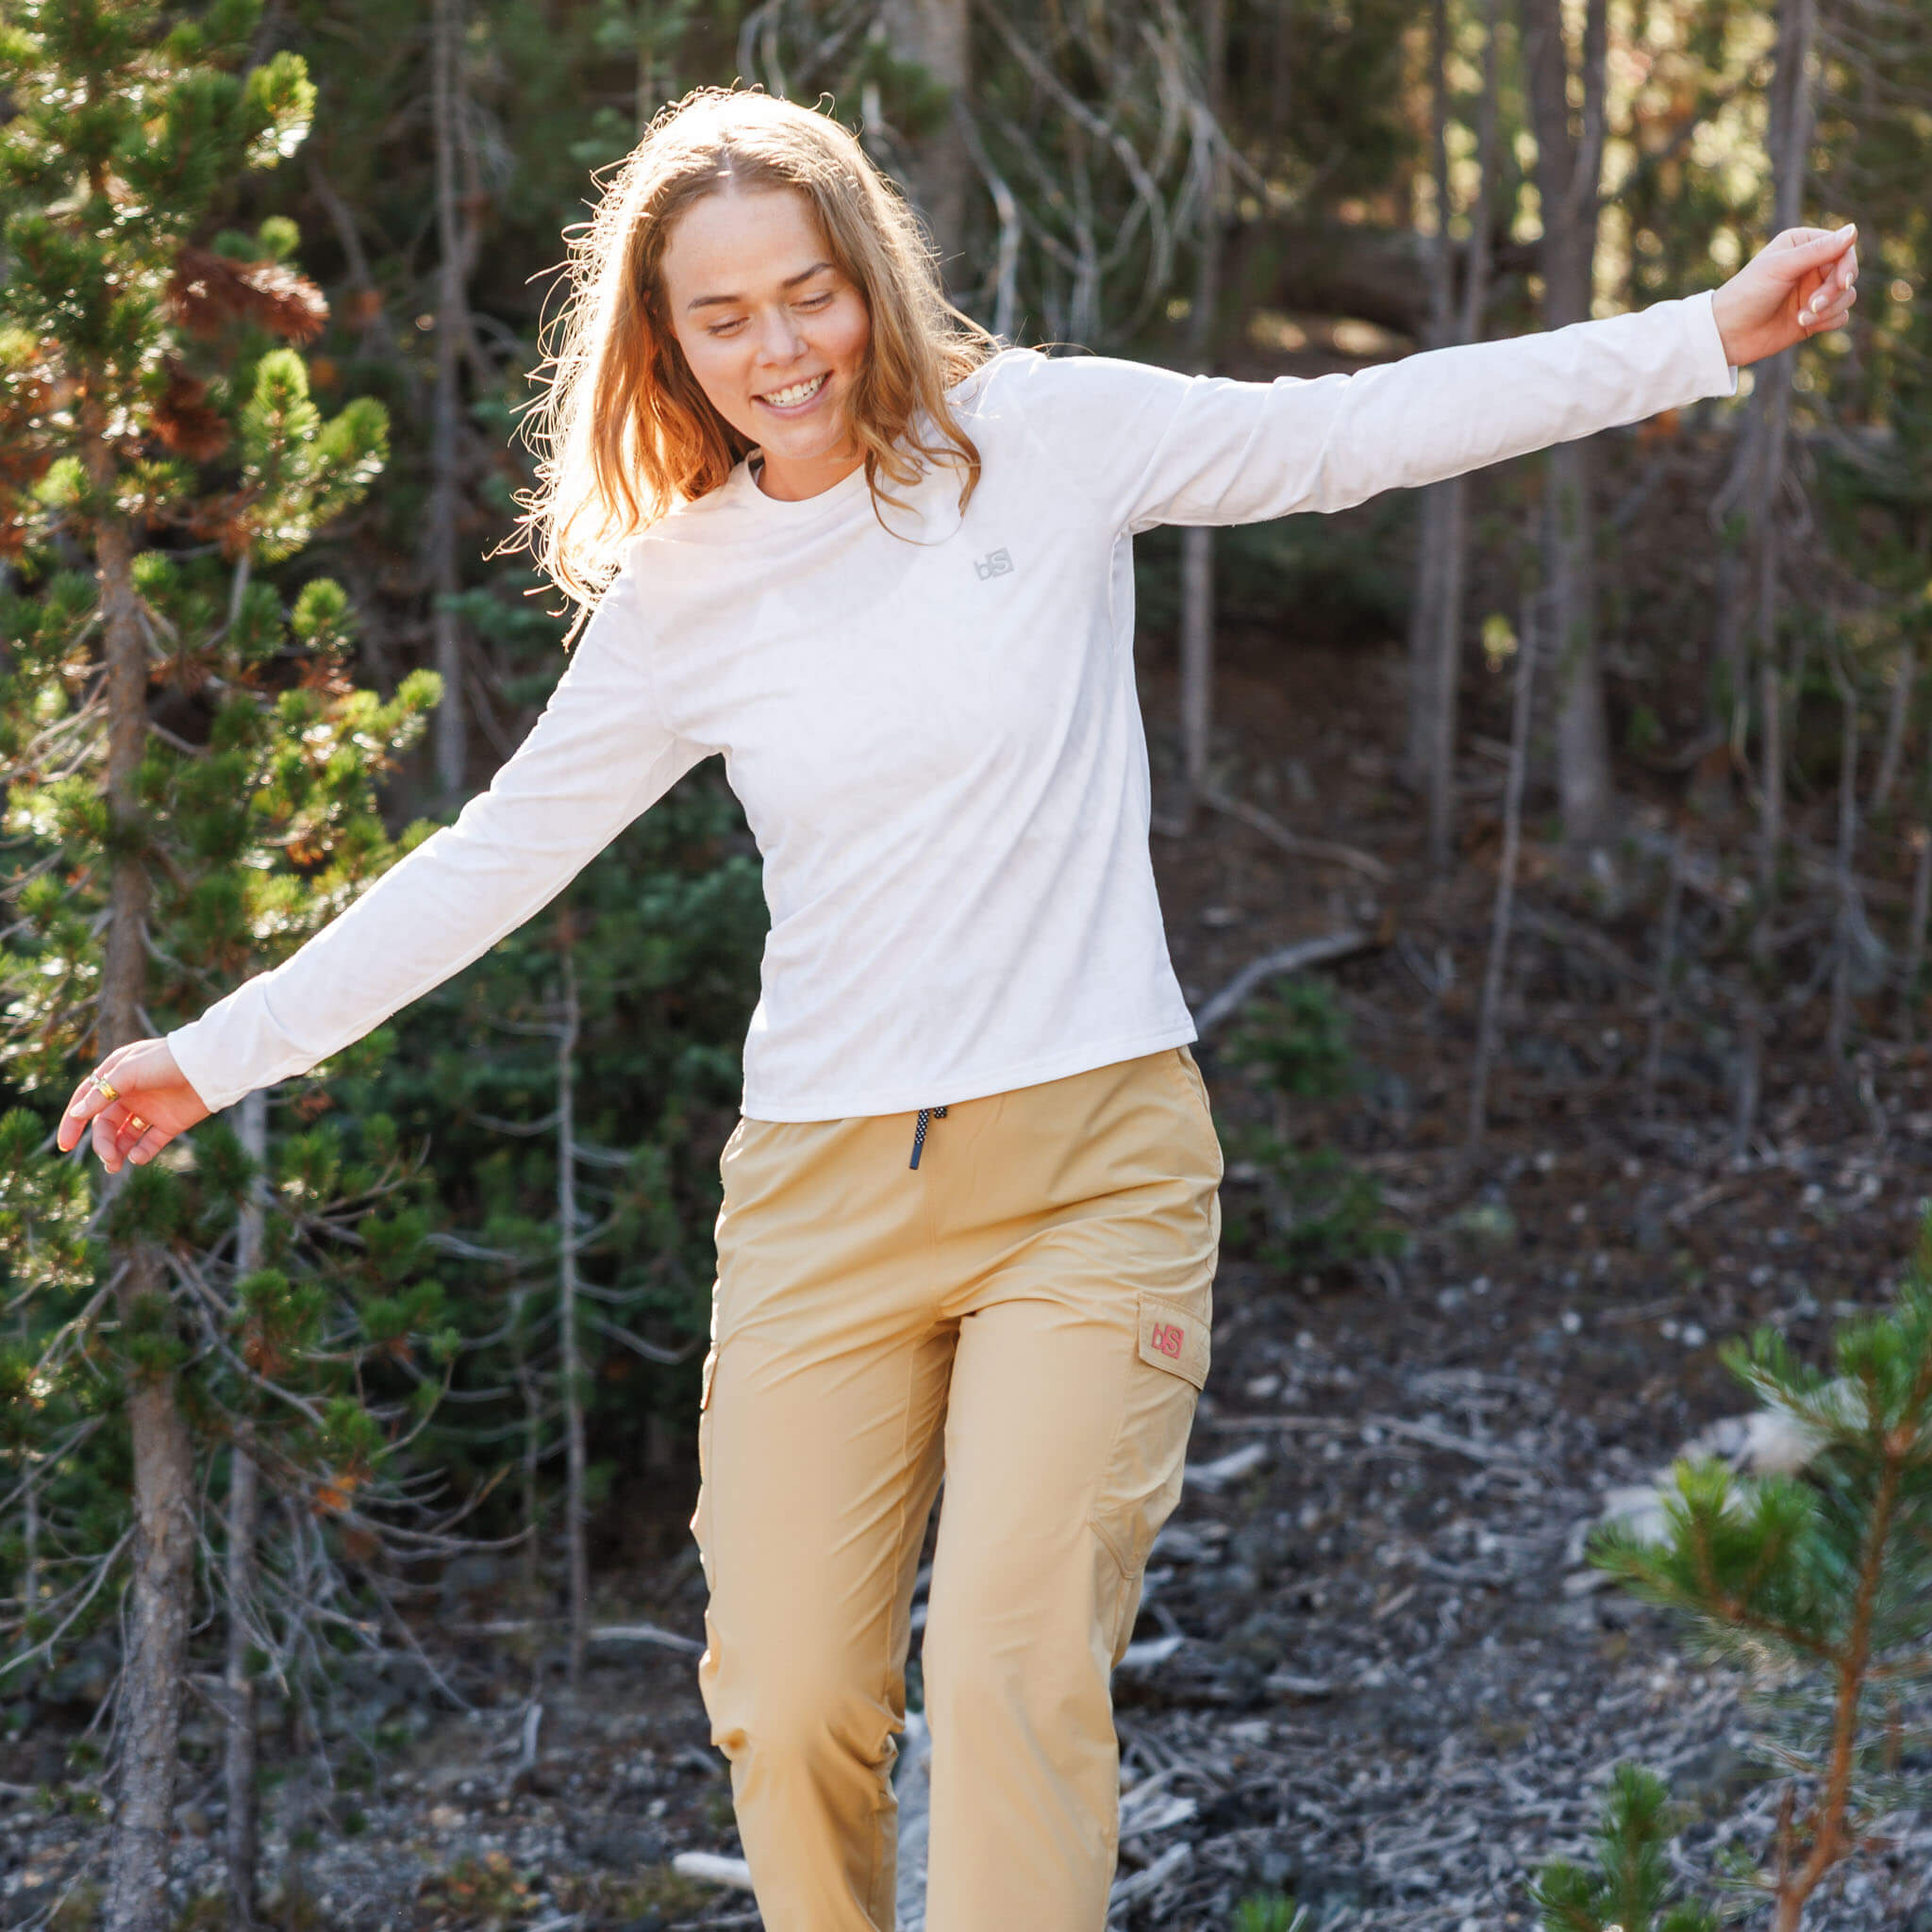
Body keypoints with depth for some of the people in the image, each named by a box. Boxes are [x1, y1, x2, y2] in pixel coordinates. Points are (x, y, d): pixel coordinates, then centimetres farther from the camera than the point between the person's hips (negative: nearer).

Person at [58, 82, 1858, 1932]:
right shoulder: (678, 591, 7)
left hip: (1091, 1163, -2)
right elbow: (494, 858, 15)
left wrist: (1708, 334, -1)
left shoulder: (1046, 436, 1)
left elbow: (1364, 427, 2)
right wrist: (222, 1051, 17)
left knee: (1012, 1672, -16)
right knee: (788, 1715, 0)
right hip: (824, 1199, 3)